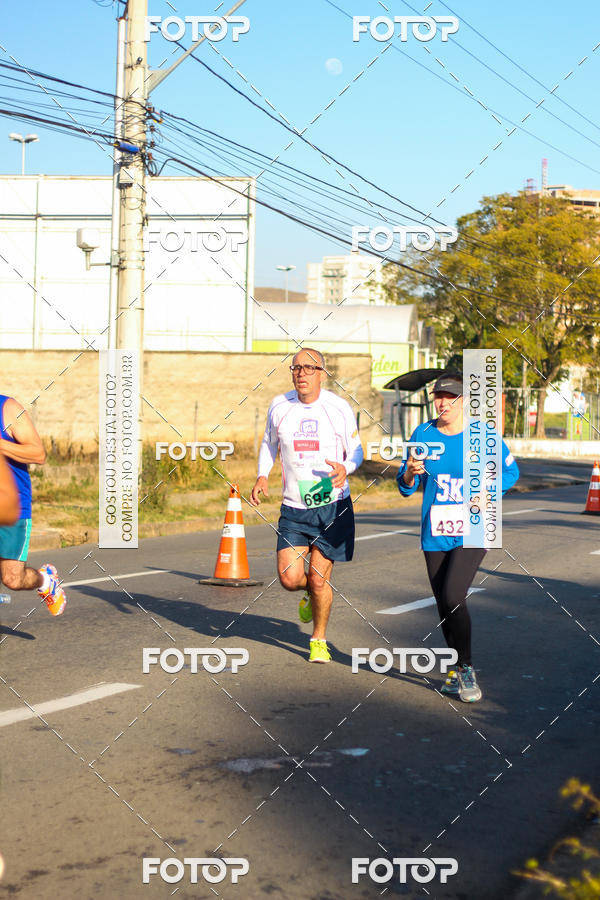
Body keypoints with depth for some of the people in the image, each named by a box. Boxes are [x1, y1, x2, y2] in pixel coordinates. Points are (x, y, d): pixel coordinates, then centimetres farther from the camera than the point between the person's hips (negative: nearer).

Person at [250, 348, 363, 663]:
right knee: (289, 578, -9)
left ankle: (319, 640, 24)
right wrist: (262, 476, 2)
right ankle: (311, 594, 30)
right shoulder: (279, 406, 1)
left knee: (319, 580, -1)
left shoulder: (339, 407, -5)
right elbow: (269, 443, 19)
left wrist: (345, 468, -19)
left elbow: (356, 450, 4)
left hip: (333, 506, -2)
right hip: (293, 508, 2)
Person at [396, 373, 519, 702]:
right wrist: (410, 473, -17)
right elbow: (405, 487, 5)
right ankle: (458, 669, 28)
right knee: (444, 605, 9)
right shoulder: (422, 434, 2)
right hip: (435, 535, 4)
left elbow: (511, 470, 8)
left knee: (453, 597, -18)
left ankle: (466, 669, -1)